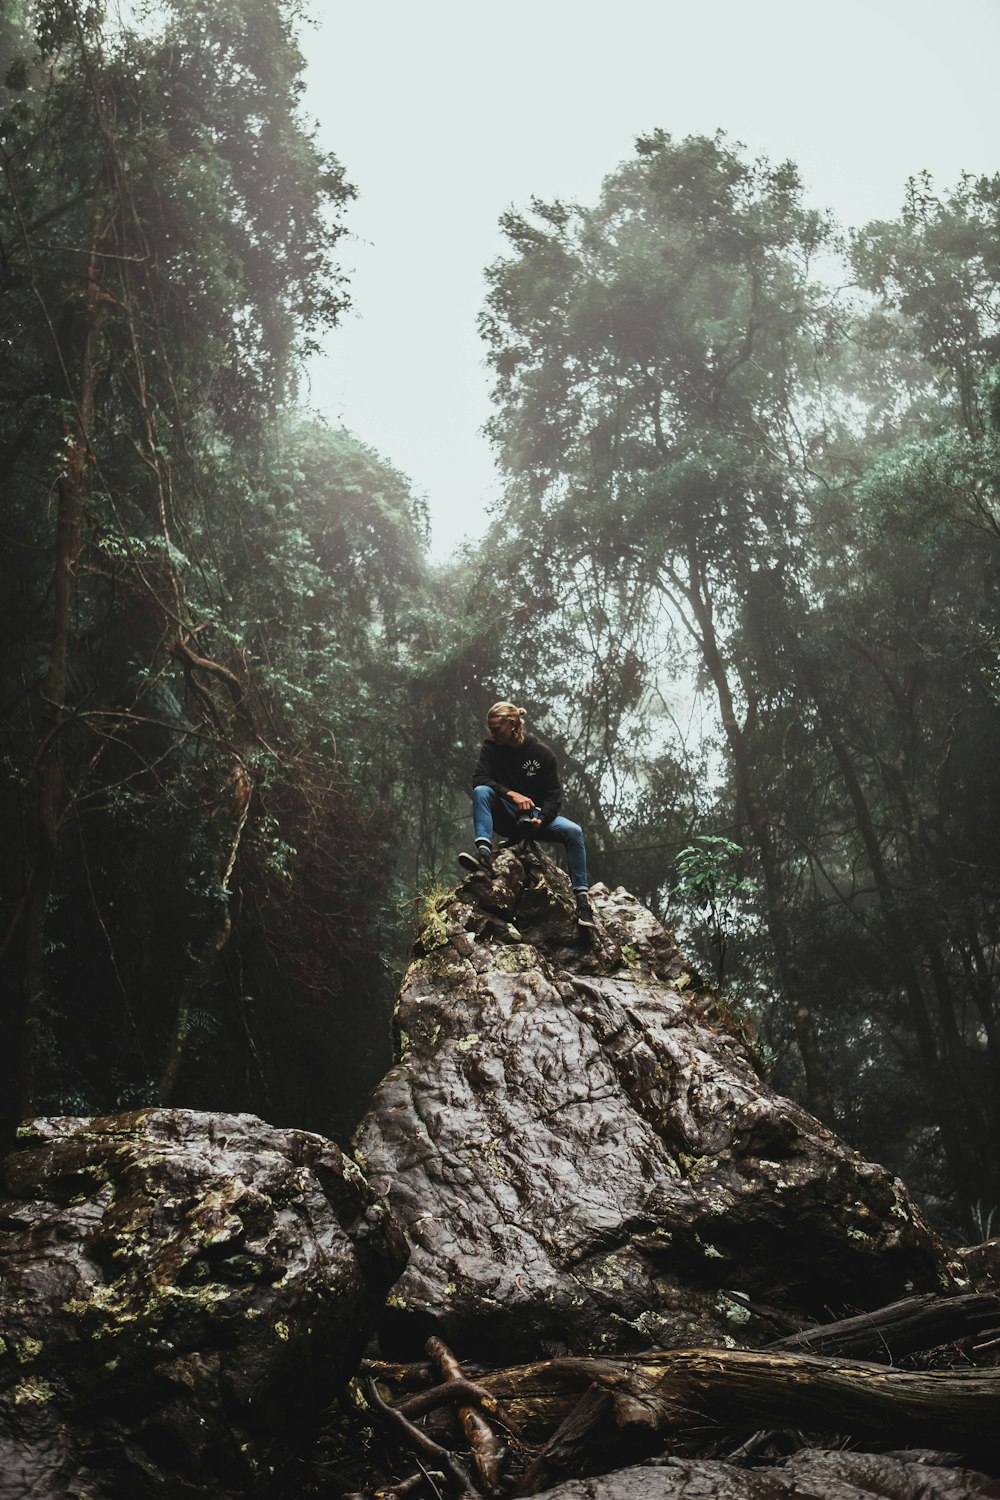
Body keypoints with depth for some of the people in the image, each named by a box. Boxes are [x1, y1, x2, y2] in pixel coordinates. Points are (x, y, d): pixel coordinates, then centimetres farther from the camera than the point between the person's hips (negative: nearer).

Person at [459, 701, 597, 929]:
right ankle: (484, 853, -45)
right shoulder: (491, 746, -2)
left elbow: (554, 795, -7)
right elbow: (479, 778, -16)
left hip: (536, 816, 0)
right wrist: (512, 795, -30)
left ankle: (582, 897, -27)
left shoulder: (542, 753, -6)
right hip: (505, 816, 1)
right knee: (481, 791, -28)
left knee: (573, 831, -27)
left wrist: (541, 820, -27)